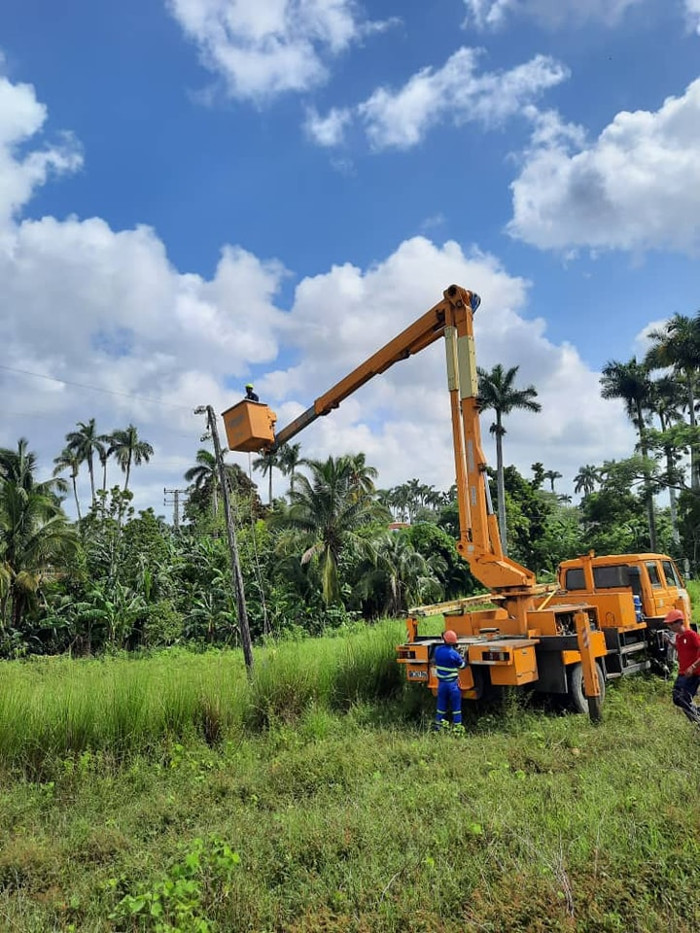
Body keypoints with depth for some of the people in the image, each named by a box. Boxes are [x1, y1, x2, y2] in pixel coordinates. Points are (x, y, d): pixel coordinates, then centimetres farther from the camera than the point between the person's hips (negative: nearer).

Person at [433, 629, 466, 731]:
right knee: (456, 705, 8)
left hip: (441, 682, 4)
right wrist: (463, 658, 15)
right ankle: (457, 725, 11)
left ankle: (438, 724, 21)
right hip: (452, 683, -4)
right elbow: (462, 665, -4)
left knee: (441, 704, 16)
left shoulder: (437, 650, -5)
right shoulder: (454, 654, -17)